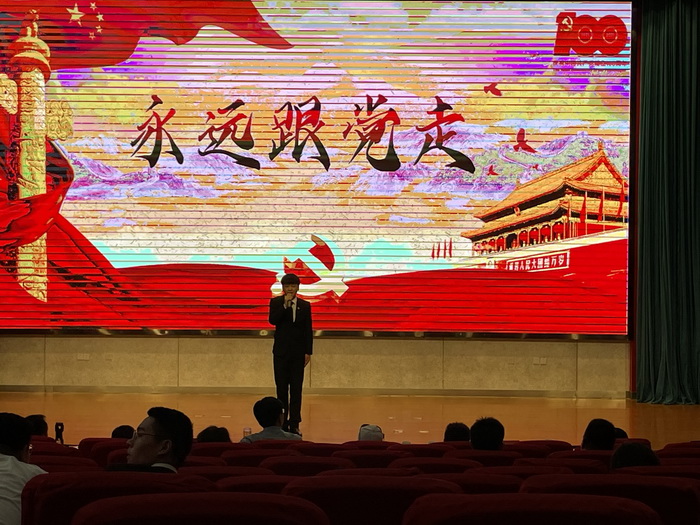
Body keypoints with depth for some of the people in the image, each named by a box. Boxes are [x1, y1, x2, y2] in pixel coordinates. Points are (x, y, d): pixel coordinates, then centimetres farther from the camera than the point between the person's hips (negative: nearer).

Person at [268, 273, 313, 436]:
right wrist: (285, 304, -19)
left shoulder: (305, 305, 5)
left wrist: (308, 352, -1)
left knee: (296, 389, 0)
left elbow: (308, 330, 4)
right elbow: (272, 320, -16)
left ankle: (294, 424, 2)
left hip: (298, 352, 1)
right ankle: (283, 422, 11)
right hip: (281, 351, 0)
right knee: (282, 388, 4)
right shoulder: (276, 302, 1)